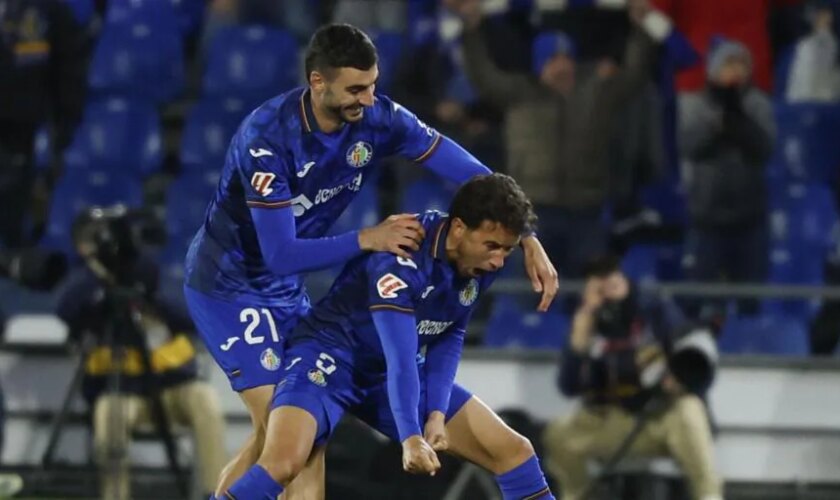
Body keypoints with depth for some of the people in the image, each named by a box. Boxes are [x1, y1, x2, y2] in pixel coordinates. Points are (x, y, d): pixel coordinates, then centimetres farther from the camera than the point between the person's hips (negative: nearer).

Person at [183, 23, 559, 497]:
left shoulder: (377, 118, -14)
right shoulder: (268, 137, -31)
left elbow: (471, 173, -10)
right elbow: (281, 254, -31)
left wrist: (527, 238, -18)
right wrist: (368, 239, -34)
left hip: (286, 289, 7)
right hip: (231, 285, -7)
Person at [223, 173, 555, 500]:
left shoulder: (481, 261, -8)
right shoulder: (403, 256, -29)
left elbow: (450, 338, 2)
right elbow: (400, 356, -34)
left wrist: (437, 412, -11)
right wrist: (411, 438, -43)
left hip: (394, 373, 7)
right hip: (331, 355, -7)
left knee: (513, 451, 1)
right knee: (284, 462, -34)